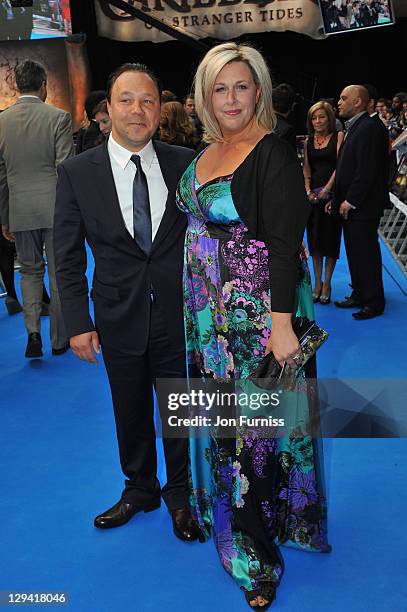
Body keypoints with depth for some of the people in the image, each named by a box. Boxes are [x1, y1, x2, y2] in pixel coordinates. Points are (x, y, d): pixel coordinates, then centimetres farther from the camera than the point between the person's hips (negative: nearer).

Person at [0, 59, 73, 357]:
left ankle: (33, 333, 4)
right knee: (59, 275, 9)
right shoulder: (58, 117, -8)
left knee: (30, 271, 17)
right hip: (55, 209, -3)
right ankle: (59, 339, 18)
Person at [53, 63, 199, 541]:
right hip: (120, 318, 1)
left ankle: (179, 493, 39)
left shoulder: (185, 164, -4)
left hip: (179, 316, 0)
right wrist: (78, 323, -7)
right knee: (130, 413, 18)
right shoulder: (77, 173, -6)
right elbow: (68, 257, -3)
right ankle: (140, 490, 43)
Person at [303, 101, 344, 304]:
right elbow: (306, 169, 11)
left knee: (330, 237, 1)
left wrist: (327, 188, -16)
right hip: (313, 194, 4)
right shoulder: (308, 141, 11)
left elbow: (340, 164, -9)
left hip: (332, 192, -4)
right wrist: (308, 191, -4)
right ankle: (317, 283, 15)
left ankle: (327, 284, 9)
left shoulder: (338, 136, -1)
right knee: (314, 237, 6)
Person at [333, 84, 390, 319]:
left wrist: (350, 200, -18)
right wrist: (338, 198, 13)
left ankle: (374, 302, 9)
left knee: (366, 253, -1)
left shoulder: (370, 127, -15)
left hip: (363, 206, -9)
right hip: (351, 204, 9)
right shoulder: (354, 126, 16)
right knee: (354, 252, 15)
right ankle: (359, 295, 26)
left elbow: (368, 170, -21)